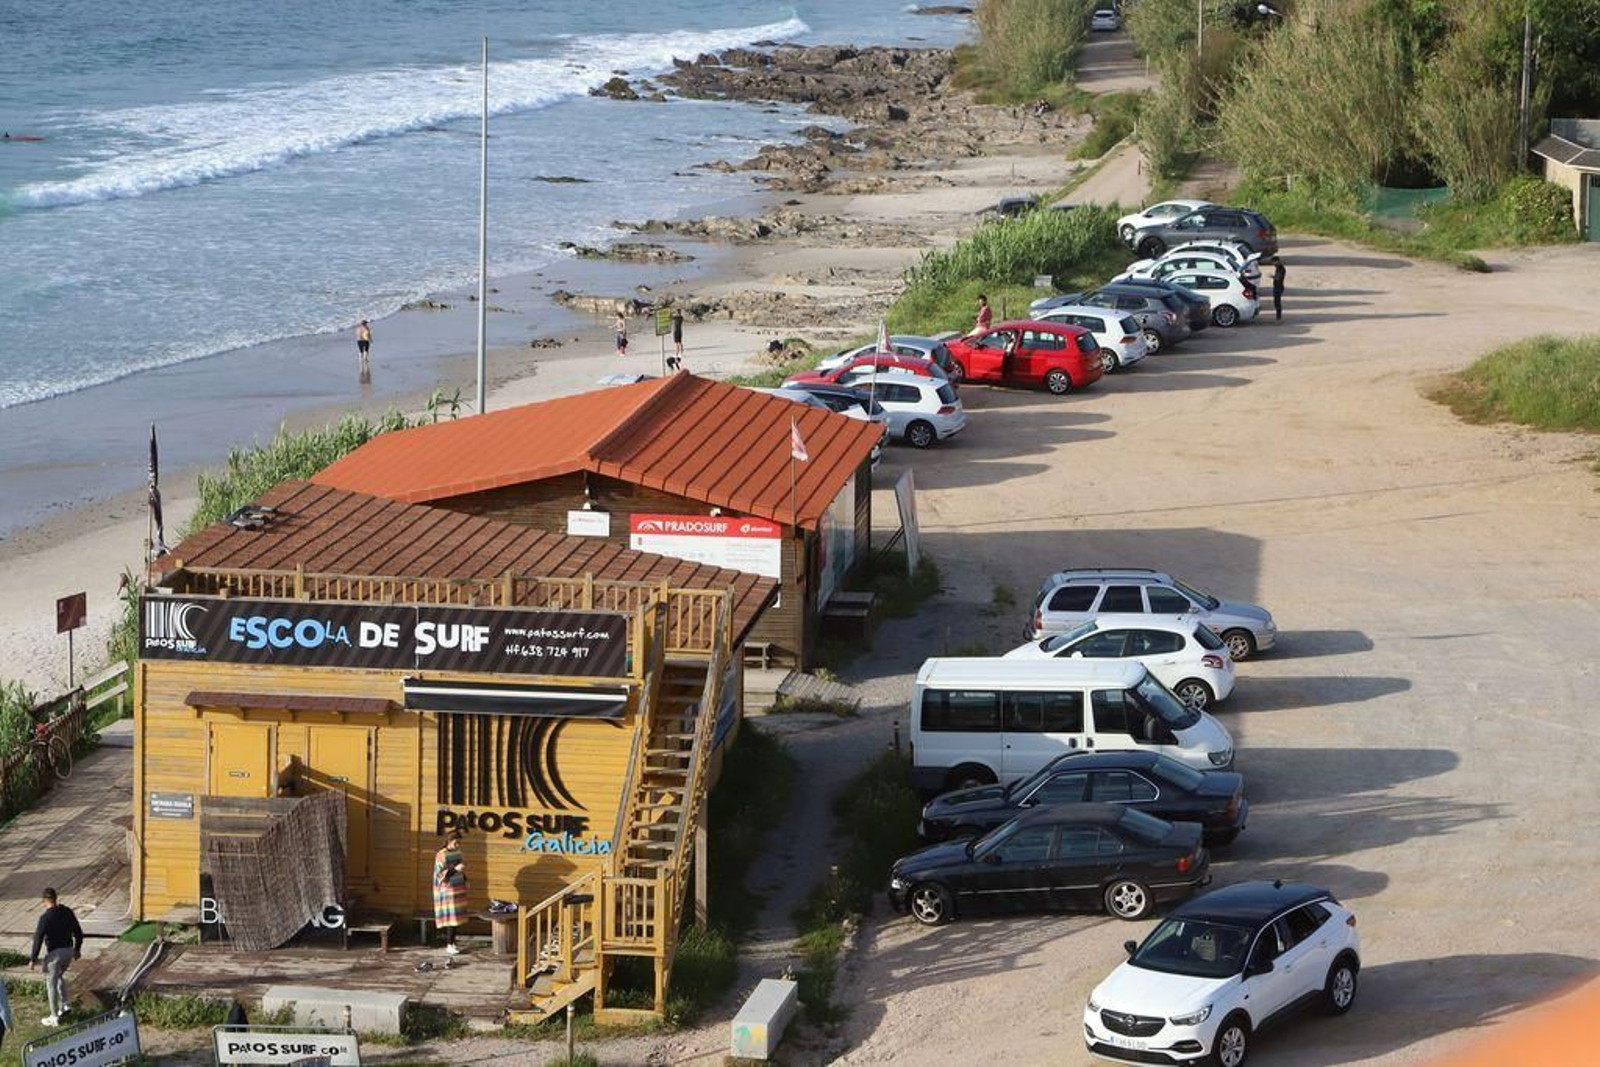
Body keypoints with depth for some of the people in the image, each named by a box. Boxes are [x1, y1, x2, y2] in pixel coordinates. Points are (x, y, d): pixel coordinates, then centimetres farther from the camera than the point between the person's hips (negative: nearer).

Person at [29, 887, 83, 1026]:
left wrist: (33, 959, -8)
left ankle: (54, 1017, 13)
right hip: (68, 950, 6)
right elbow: (78, 932, 9)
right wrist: (77, 949, 23)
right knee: (59, 976, 31)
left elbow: (38, 939, -17)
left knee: (51, 983, 7)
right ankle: (63, 1005, 28)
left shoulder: (46, 917, -18)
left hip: (54, 953, -6)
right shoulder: (67, 912, 1)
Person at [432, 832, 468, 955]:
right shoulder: (441, 855, -12)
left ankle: (452, 942, 14)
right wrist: (455, 869, -24)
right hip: (447, 891, -7)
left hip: (459, 889, 7)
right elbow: (439, 874, -15)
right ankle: (448, 945, -7)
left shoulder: (458, 853, 8)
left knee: (456, 916, 7)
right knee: (450, 917, -9)